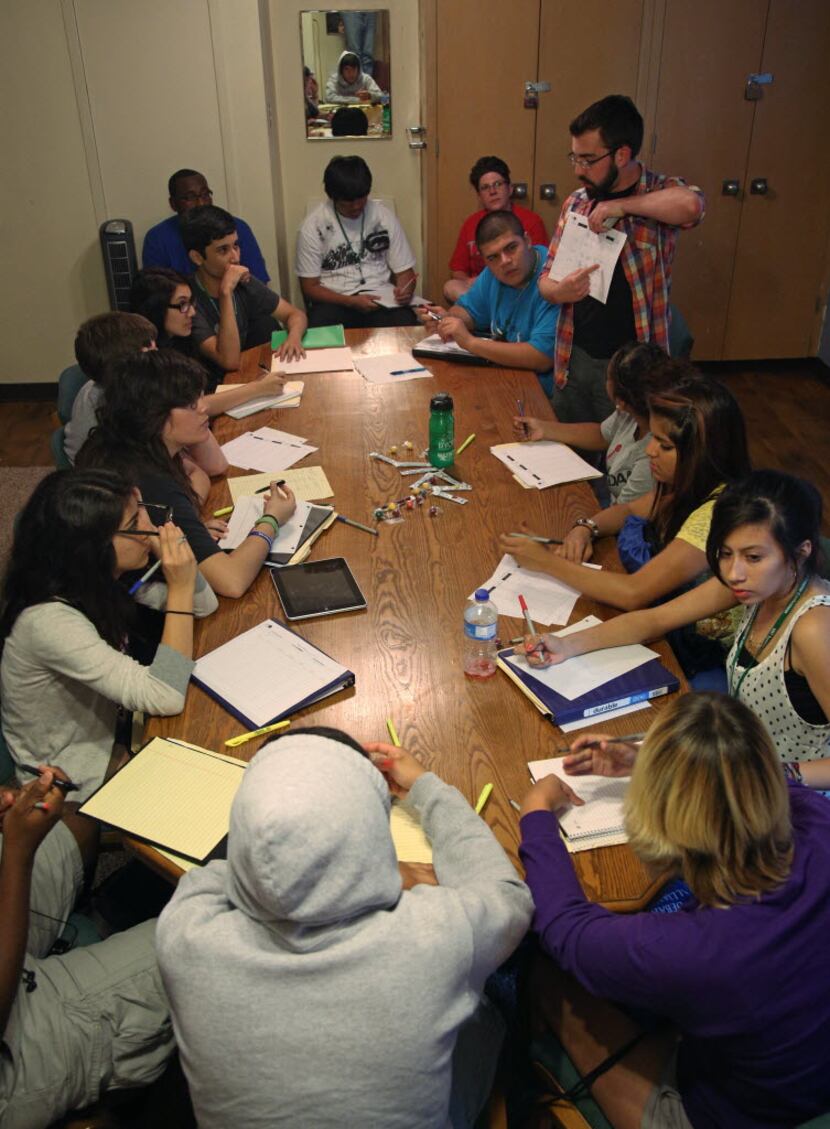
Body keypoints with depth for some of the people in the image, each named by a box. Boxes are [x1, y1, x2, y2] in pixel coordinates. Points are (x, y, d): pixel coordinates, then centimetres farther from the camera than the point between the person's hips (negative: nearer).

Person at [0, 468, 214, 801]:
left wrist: (177, 558, -18)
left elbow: (204, 606, 0)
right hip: (73, 788, -7)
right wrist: (180, 586, -32)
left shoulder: (94, 578, -9)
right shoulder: (49, 621, -32)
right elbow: (165, 697, -34)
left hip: (106, 741, 7)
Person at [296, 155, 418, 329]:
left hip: (380, 299, 2)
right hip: (335, 301, -2)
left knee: (406, 327, -32)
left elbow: (404, 270, 9)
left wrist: (405, 291, -16)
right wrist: (351, 302, -19)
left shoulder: (384, 216, 3)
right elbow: (310, 287, -2)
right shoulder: (313, 226, -3)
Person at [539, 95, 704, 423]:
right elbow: (547, 277, 11)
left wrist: (621, 205, -21)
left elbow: (690, 205, -34)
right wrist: (560, 291, -12)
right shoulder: (576, 202, 5)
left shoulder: (660, 191, -9)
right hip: (573, 359, 5)